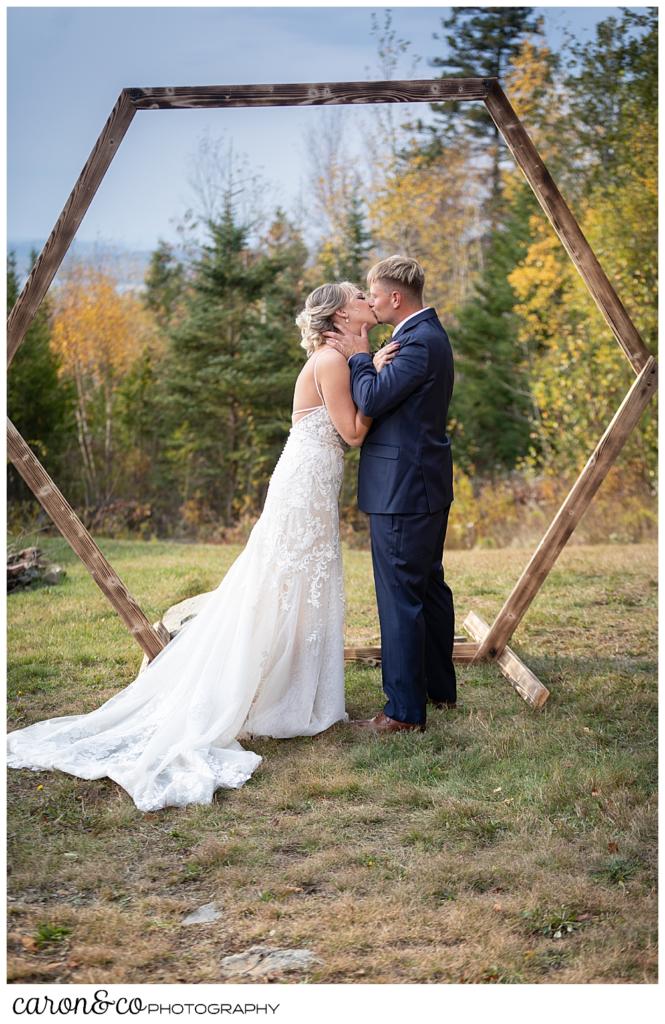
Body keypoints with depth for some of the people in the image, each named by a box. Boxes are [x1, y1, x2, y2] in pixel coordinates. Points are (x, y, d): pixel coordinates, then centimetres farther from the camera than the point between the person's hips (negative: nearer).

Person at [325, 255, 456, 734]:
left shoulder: (420, 342, -19)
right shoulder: (426, 334, 14)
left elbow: (372, 399, -23)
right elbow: (390, 392, 16)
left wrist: (358, 355, -8)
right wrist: (363, 355, 4)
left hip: (402, 491, -11)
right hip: (425, 484, 11)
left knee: (400, 598, -6)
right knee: (429, 587, 19)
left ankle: (405, 711, 0)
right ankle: (440, 687, 32)